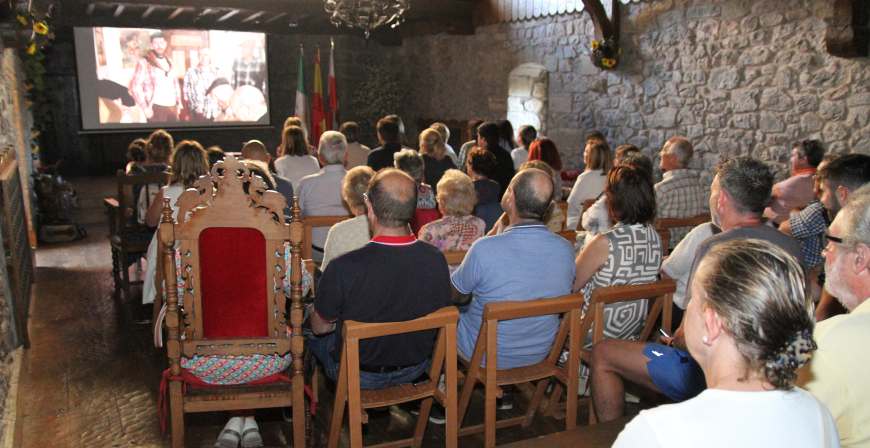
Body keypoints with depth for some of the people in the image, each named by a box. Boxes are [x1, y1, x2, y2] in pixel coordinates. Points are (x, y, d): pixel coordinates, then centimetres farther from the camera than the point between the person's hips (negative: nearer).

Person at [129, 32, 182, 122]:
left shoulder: (169, 62, 16)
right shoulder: (144, 62, -3)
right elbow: (135, 86, -9)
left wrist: (178, 103, 16)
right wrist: (144, 108, -14)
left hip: (172, 107, 6)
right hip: (156, 108, -6)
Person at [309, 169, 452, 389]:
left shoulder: (343, 267, -32)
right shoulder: (437, 260, -21)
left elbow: (320, 327, -13)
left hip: (358, 377, -4)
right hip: (416, 369, 4)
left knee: (308, 316, 23)